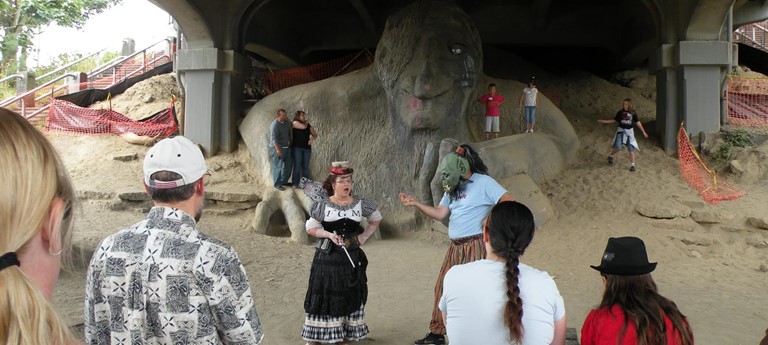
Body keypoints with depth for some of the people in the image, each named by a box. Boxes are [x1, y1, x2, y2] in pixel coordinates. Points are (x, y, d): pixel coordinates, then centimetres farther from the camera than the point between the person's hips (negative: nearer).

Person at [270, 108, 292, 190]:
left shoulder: (286, 122, 5)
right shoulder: (275, 124, -19)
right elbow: (273, 138, -24)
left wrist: (289, 141, 16)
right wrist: (277, 149, -29)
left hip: (286, 147, 8)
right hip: (277, 148, -8)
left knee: (287, 165, 13)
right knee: (278, 166, -3)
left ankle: (284, 181, 28)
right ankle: (277, 184, 4)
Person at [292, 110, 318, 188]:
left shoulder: (308, 125, 13)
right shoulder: (295, 123, 1)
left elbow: (315, 135, 15)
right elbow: (303, 127, -15)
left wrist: (312, 139, -5)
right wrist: (306, 123, 5)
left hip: (307, 148, 4)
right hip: (297, 147, -4)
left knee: (305, 166, 5)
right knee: (297, 166, -4)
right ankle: (295, 183, 1)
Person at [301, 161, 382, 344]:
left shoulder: (360, 204, 0)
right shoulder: (322, 205, -5)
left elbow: (376, 219, 15)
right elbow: (310, 228, -2)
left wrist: (363, 237, 3)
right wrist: (329, 234, -17)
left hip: (351, 257, 2)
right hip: (327, 257, -2)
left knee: (350, 296, 8)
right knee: (323, 295, 1)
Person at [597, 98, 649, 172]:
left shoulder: (633, 113, -1)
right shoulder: (620, 113, 0)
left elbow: (638, 122, 2)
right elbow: (614, 120, 11)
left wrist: (643, 132, 2)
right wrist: (604, 121, 5)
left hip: (629, 131, 1)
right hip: (621, 131, 0)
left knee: (631, 149, -3)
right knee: (618, 147, -17)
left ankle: (632, 165, 4)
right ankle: (610, 156, 12)